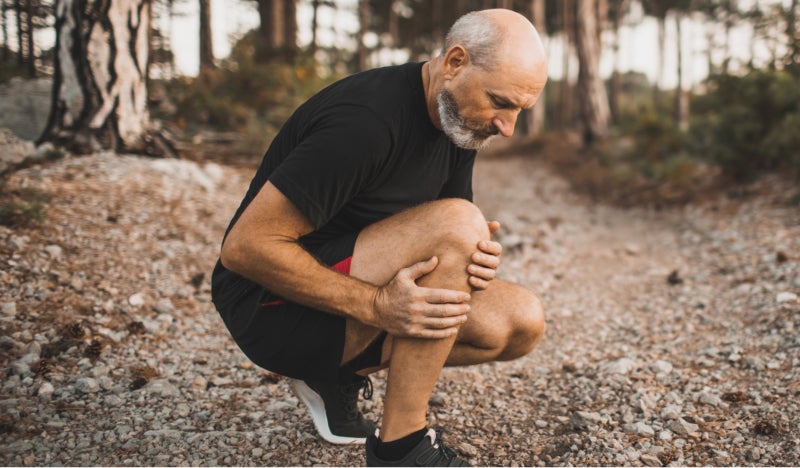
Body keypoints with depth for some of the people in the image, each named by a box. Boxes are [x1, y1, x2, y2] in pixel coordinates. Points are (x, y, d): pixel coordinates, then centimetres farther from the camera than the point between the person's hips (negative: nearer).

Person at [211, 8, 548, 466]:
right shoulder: (365, 119, -26)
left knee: (522, 321, -4)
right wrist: (375, 305, -29)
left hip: (359, 296, 8)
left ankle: (338, 375, 7)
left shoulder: (461, 119, 2)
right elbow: (245, 247, -25)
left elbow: (440, 242, 12)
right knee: (457, 222, -28)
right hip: (271, 303, -8)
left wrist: (477, 256, -12)